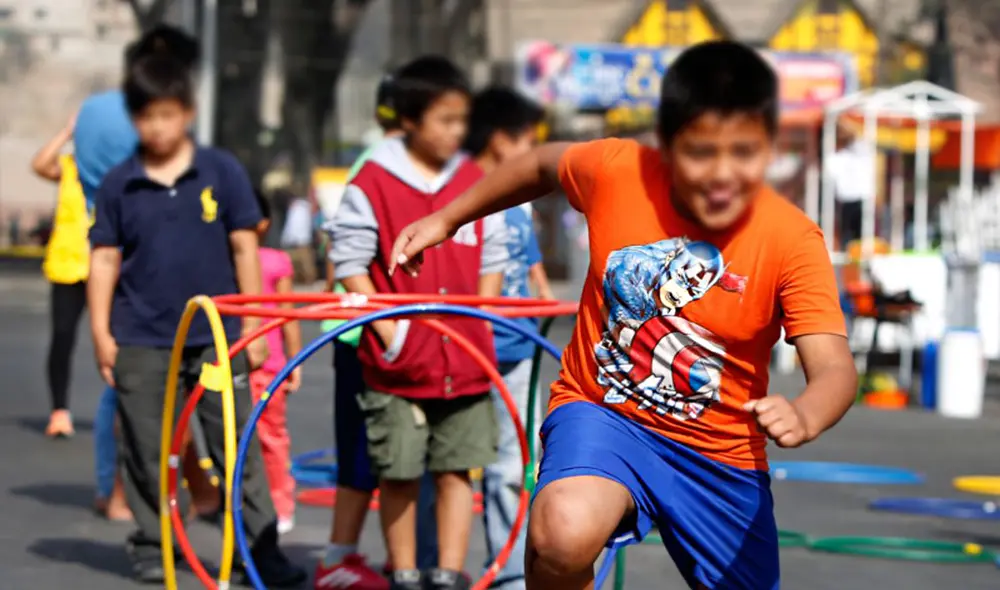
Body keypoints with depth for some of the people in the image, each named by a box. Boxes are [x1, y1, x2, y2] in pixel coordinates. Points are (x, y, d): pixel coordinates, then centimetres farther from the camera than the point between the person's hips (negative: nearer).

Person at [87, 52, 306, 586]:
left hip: (216, 336, -1)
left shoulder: (223, 172, 0)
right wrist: (101, 333, 1)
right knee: (146, 451, 7)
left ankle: (262, 546, 2)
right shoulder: (119, 185, 2)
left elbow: (244, 249, 3)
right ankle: (151, 546, 20)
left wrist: (252, 325, 1)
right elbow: (104, 259, 5)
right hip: (141, 341, 1)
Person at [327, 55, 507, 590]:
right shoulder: (373, 183, -7)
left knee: (457, 469, 5)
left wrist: (481, 322, 6)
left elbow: (492, 260, 14)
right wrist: (385, 324, -11)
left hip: (465, 360, 4)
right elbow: (349, 261, -5)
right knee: (399, 474, 4)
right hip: (399, 363, -3)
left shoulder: (475, 182, 6)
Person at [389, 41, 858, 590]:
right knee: (565, 531, -35)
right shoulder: (615, 171, -16)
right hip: (603, 412, -1)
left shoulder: (794, 241, -19)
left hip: (723, 456, 2)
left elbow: (835, 368, -28)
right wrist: (447, 219, 13)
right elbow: (542, 164, 8)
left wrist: (804, 416, -51)